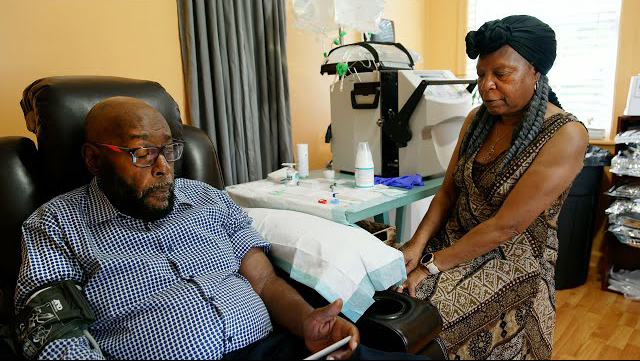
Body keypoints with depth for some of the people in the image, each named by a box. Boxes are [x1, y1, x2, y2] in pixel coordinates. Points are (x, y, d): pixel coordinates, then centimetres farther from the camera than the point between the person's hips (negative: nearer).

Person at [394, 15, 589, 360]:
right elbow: (448, 191, 4)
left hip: (513, 262, -5)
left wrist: (431, 266, -20)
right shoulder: (477, 119, 3)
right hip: (457, 241, 6)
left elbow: (507, 225, -22)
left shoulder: (565, 135, -17)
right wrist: (417, 245, -11)